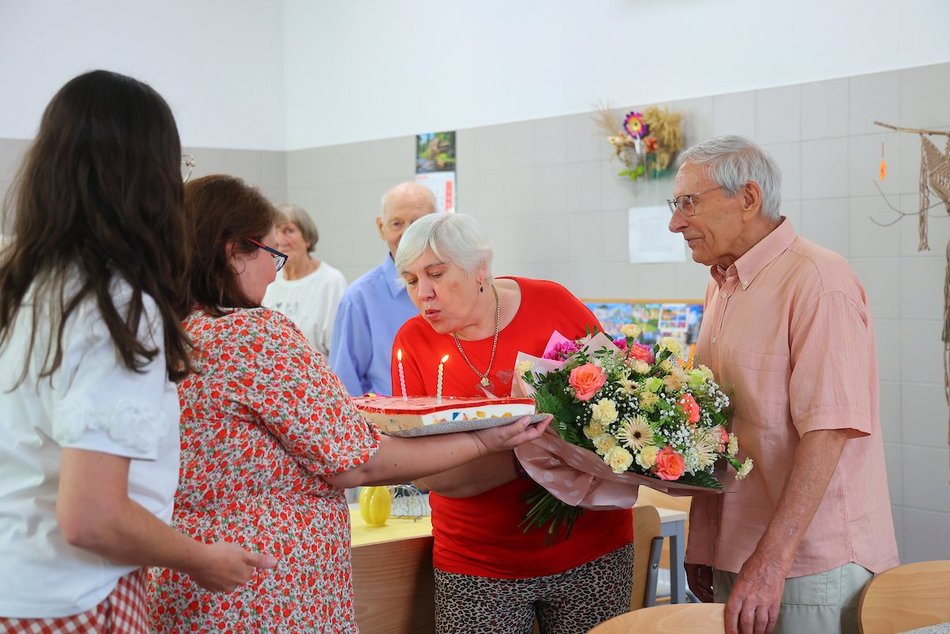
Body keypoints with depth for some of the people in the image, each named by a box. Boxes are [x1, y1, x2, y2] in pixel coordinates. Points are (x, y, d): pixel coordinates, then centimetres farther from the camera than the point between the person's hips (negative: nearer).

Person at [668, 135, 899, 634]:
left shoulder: (818, 280, -15)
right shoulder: (721, 285, 13)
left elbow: (828, 430, -22)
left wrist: (771, 562, -25)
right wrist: (700, 546, 15)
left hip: (812, 567, -8)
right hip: (731, 558, 8)